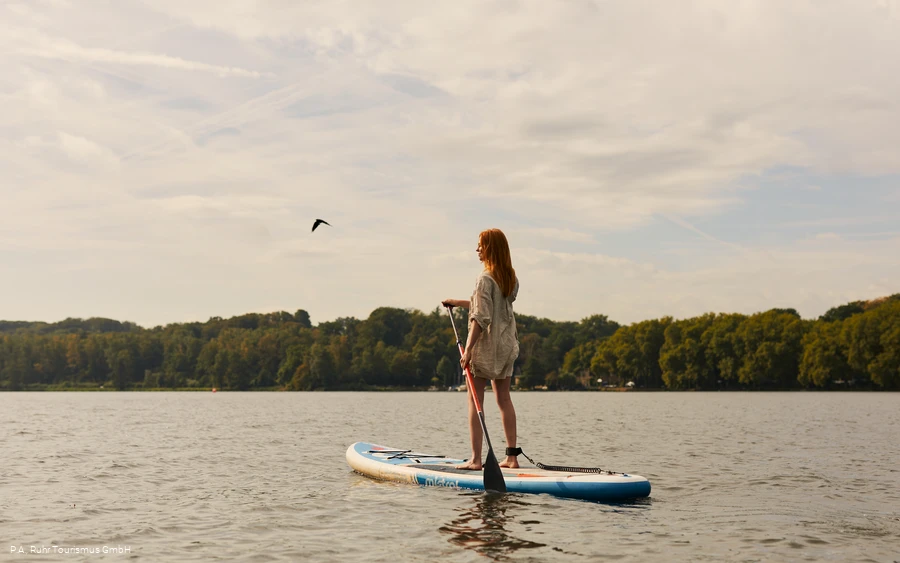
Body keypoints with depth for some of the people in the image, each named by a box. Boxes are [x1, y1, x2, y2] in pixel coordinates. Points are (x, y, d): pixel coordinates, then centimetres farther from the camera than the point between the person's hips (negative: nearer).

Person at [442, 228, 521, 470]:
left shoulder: (485, 278, -16)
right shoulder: (512, 278, 8)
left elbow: (481, 317, -22)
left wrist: (468, 349, -22)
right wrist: (459, 303, 25)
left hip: (486, 345, -7)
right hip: (507, 345, 7)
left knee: (475, 400, -1)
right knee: (504, 398, 12)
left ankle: (476, 459, -2)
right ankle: (512, 456, 13)